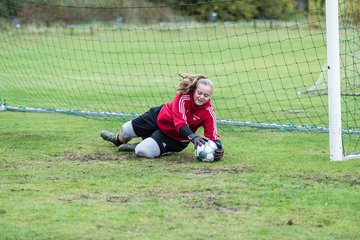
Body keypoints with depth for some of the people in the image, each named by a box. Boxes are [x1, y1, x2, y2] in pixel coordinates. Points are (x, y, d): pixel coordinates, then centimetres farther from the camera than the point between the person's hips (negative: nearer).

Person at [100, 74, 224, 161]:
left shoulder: (208, 113, -27)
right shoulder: (184, 96, -30)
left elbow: (212, 135, -26)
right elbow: (179, 122, -39)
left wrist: (218, 148, -48)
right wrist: (193, 137, -53)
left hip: (175, 139, -1)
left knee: (143, 152, -25)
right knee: (126, 130, 17)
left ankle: (137, 147, 13)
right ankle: (118, 140, 55)